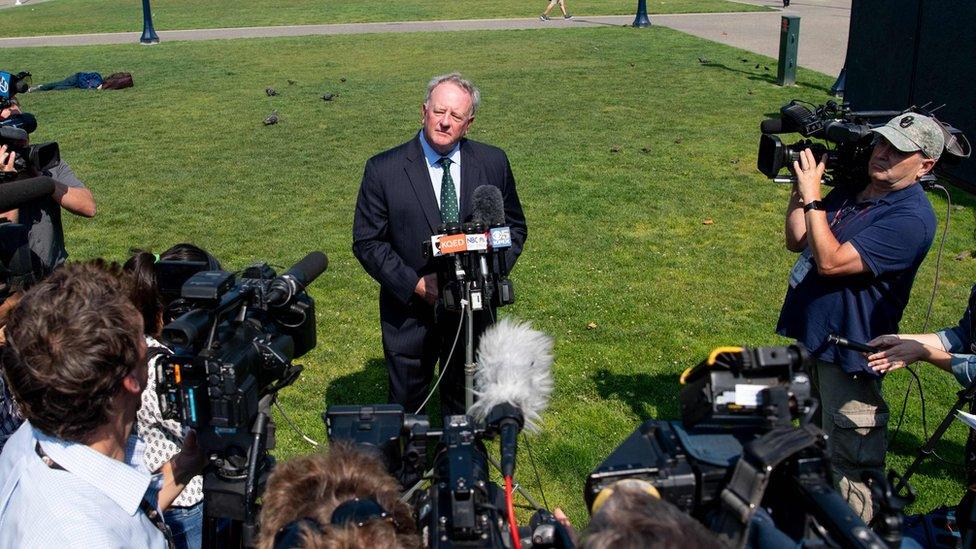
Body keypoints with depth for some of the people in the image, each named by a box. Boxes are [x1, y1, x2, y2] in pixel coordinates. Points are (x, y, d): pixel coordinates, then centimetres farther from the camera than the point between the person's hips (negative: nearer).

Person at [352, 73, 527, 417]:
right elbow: (367, 242, -7)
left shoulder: (493, 163, -3)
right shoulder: (383, 170, -10)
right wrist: (415, 284, -18)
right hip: (410, 312, -2)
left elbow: (514, 226, 6)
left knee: (466, 405, 19)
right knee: (406, 406, 15)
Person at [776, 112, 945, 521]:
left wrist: (811, 196, -21)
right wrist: (800, 185, -1)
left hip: (848, 355, -9)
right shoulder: (850, 191, 5)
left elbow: (830, 261, -27)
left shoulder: (911, 218, -22)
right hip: (809, 335, 9)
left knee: (849, 463, 2)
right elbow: (796, 241, 10)